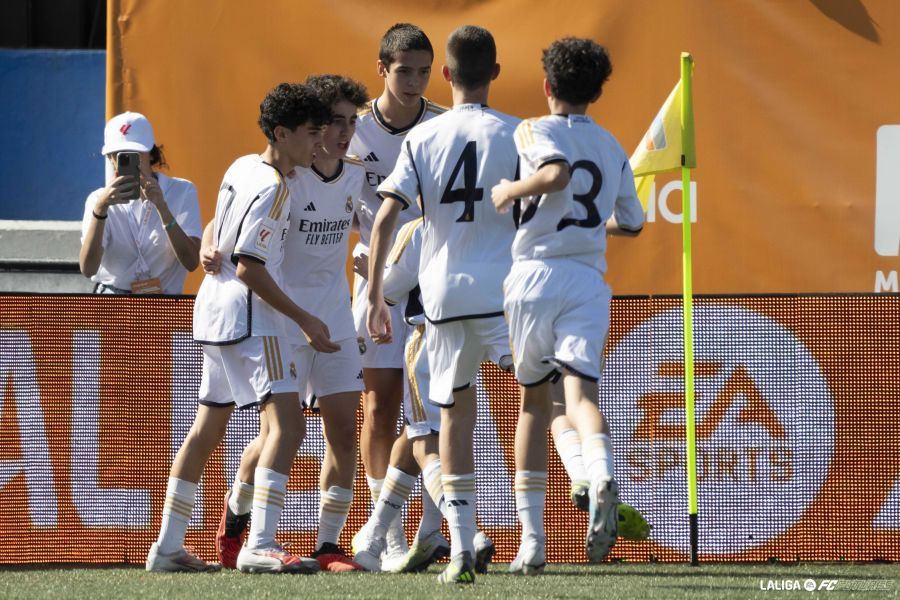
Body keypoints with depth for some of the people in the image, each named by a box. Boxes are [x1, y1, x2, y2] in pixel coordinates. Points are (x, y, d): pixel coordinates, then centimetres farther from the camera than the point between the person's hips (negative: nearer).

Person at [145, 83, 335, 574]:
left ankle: (168, 547, 20)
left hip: (215, 309, 10)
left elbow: (214, 236, 26)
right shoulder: (271, 187, -16)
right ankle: (260, 546, -28)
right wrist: (303, 320, -16)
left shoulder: (242, 167, 12)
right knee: (286, 423, -16)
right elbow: (249, 266, -20)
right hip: (247, 314, -10)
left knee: (207, 428, 15)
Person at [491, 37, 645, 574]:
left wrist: (510, 190, -6)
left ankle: (533, 539, 11)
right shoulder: (613, 148, 19)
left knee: (535, 401, 12)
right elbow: (632, 222, 30)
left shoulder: (536, 131, 2)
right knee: (580, 393, -12)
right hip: (589, 281, 2)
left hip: (535, 275, -2)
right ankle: (602, 477, -48)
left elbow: (557, 173, -20)